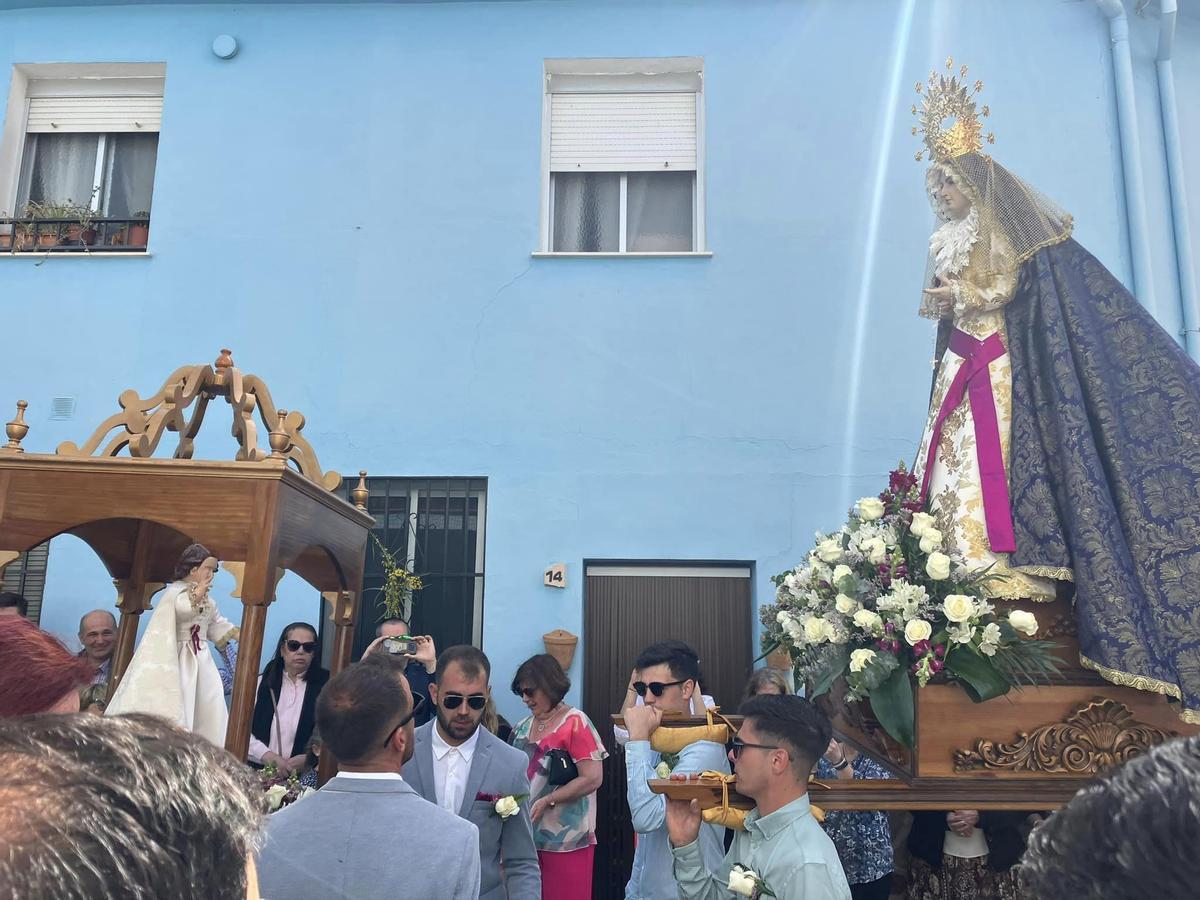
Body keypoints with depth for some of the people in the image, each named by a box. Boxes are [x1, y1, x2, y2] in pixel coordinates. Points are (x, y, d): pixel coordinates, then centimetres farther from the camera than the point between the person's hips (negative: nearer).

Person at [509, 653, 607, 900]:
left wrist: (546, 801, -19)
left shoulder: (575, 723, -10)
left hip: (566, 839, -6)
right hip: (527, 835, 6)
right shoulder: (523, 727, 10)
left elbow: (592, 778, -16)